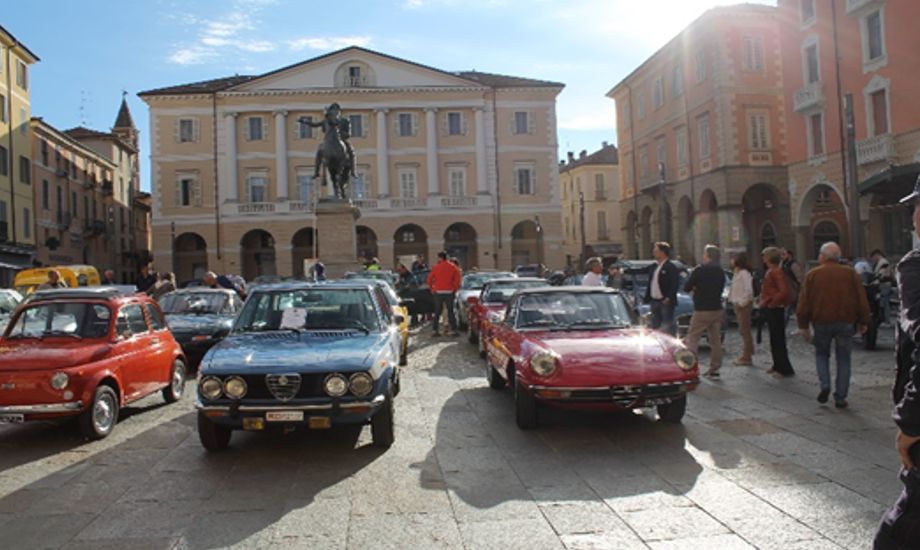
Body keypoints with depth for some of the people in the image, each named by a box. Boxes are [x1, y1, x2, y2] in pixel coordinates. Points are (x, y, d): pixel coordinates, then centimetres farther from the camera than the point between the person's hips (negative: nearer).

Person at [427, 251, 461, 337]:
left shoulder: (436, 267, -2)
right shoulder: (453, 267, 1)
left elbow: (429, 279, 1)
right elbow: (457, 279, -3)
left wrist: (432, 288, 14)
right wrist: (455, 289, 8)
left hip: (438, 292, 0)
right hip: (449, 292, 0)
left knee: (437, 312, 8)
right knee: (450, 311, 4)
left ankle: (436, 330, 7)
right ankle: (453, 330, 0)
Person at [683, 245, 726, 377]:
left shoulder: (700, 270, -12)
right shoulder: (721, 272, 8)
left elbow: (686, 288, -9)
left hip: (702, 310, -6)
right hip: (717, 309, 6)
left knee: (692, 339, -1)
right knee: (716, 340, 10)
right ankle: (714, 369, 13)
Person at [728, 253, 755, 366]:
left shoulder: (744, 274, -16)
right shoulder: (737, 273, 14)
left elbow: (748, 291, -24)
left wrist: (741, 302, -19)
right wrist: (732, 299, 10)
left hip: (744, 305, -10)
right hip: (738, 304, 10)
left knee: (745, 331, -6)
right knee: (743, 331, 14)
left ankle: (747, 357, -2)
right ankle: (746, 355, 21)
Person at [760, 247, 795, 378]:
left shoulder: (776, 272, -17)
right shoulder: (770, 271, 13)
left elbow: (784, 291, -26)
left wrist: (771, 303, -19)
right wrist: (764, 301, 12)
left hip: (774, 309, -10)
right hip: (770, 309, 10)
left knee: (778, 339, -5)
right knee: (775, 339, 16)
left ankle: (785, 369, 0)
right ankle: (777, 366, 25)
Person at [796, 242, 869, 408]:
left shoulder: (812, 274, -1)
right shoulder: (850, 273, 3)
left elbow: (804, 302, -1)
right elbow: (861, 299, 2)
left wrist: (803, 325, 4)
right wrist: (863, 321, 9)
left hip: (821, 321, -1)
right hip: (845, 322, 1)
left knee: (821, 353, 19)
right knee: (843, 359, 8)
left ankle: (825, 385, -1)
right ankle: (840, 398, 7)